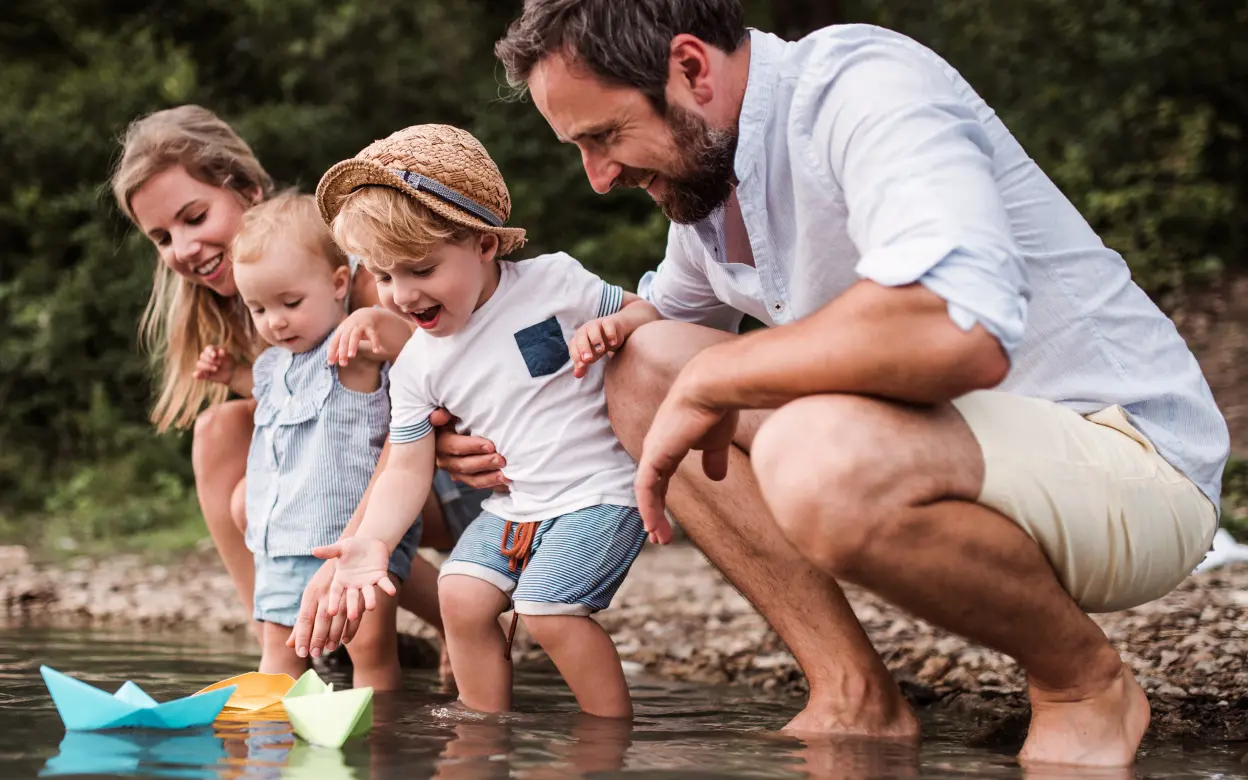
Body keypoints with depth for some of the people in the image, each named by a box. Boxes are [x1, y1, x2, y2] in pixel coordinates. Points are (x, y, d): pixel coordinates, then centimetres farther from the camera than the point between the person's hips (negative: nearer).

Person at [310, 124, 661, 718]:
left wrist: (611, 327, -24)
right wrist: (373, 540, -16)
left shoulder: (551, 281, -9)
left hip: (599, 491, -5)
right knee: (461, 595, -12)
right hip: (513, 506, 6)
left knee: (545, 606, -21)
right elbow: (407, 469, 1)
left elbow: (645, 311, 0)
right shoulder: (416, 366, 1)